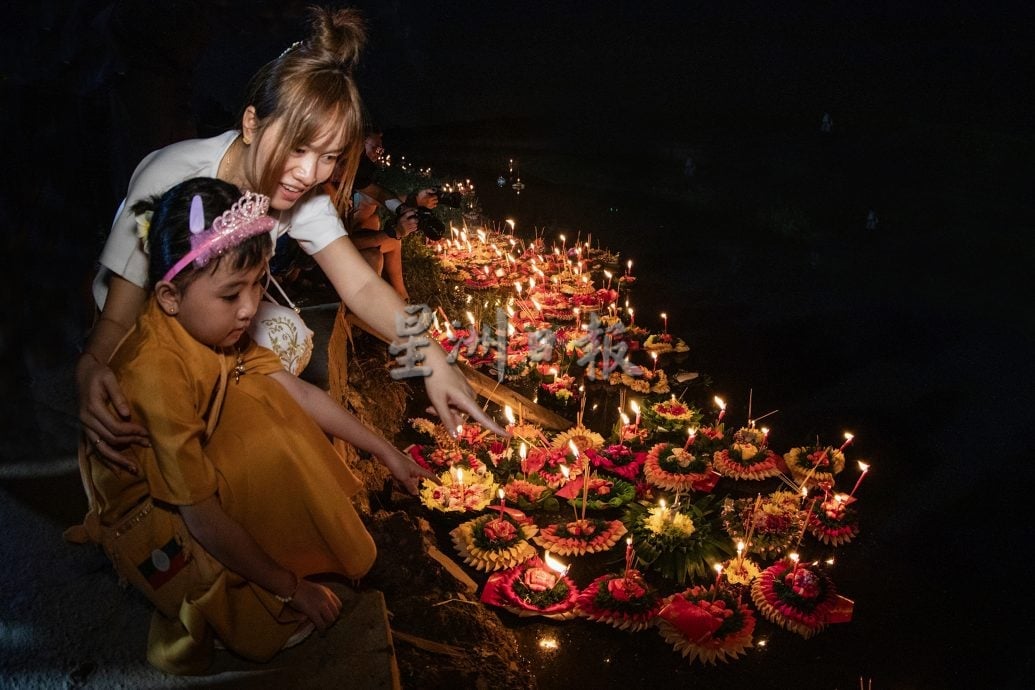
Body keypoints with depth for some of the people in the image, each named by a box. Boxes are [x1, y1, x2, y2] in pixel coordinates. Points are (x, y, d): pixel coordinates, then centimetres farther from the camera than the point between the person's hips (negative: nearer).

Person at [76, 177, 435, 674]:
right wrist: (290, 588, -24)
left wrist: (384, 450, -1)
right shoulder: (157, 375, -38)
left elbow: (298, 393, -4)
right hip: (148, 516, -8)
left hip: (196, 467, 8)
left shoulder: (210, 324, -14)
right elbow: (203, 518, -33)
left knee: (262, 400, -7)